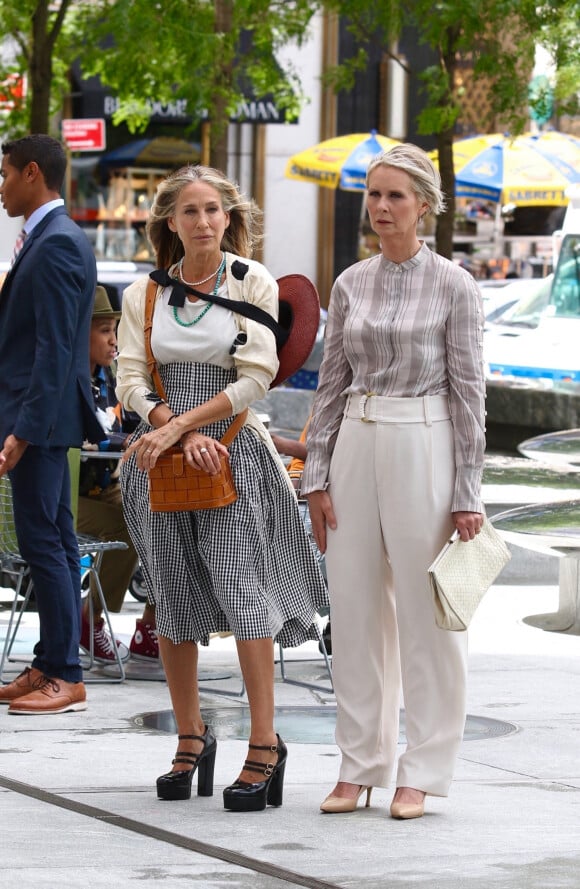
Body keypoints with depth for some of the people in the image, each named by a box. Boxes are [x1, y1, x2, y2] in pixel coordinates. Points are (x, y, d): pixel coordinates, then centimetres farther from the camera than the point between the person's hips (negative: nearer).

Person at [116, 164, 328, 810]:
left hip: (233, 450, -3)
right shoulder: (144, 294, 8)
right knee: (173, 600, 5)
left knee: (245, 590, -11)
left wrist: (181, 423, -13)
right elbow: (131, 381, 1)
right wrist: (185, 437, -14)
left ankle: (265, 745, -11)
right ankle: (190, 739, 15)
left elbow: (255, 377, -6)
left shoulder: (254, 284, 1)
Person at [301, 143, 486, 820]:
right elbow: (332, 383, 12)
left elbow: (468, 391, -5)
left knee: (425, 613, -1)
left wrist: (467, 495, -8)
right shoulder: (350, 284, 9)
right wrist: (318, 478, 6)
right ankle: (359, 764, 13)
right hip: (356, 449, 5)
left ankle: (421, 773, 5)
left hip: (423, 450, -5)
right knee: (355, 608, 5)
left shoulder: (453, 286, -4)